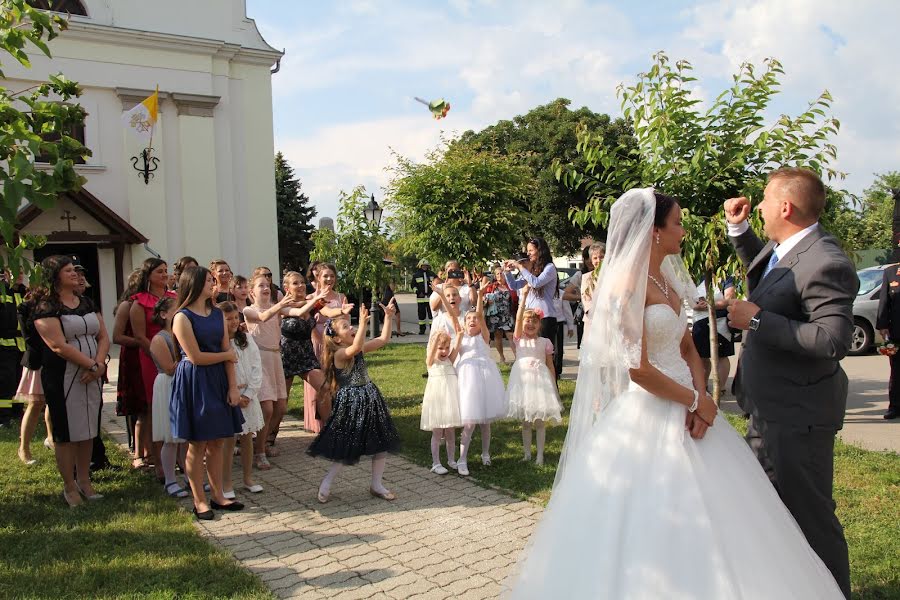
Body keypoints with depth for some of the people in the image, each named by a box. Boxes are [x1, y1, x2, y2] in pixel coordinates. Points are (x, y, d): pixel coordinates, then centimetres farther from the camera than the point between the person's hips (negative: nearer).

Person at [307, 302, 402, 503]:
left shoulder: (361, 349, 7)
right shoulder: (339, 354, -16)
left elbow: (383, 339, 9)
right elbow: (355, 347, -37)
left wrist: (388, 317, 0)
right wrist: (363, 323, -41)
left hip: (370, 399, 8)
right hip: (350, 403, -8)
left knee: (382, 444, 10)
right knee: (348, 449, 0)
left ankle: (376, 485, 23)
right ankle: (327, 483, 20)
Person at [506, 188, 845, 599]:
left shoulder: (668, 280, 11)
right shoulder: (627, 284, -15)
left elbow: (688, 349, 14)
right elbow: (638, 368, -20)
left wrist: (700, 397, -4)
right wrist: (696, 401, -9)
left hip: (683, 408, 9)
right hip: (647, 417, -8)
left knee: (696, 523, 15)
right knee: (652, 525, 1)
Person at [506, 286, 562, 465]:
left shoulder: (545, 342, 4)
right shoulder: (519, 339, 3)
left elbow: (550, 366, 6)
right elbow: (518, 318, -11)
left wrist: (554, 387, 4)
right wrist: (524, 296, -19)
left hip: (540, 380, -1)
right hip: (522, 379, 1)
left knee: (539, 421, 3)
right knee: (525, 421, 9)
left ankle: (540, 454, 12)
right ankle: (527, 453, 20)